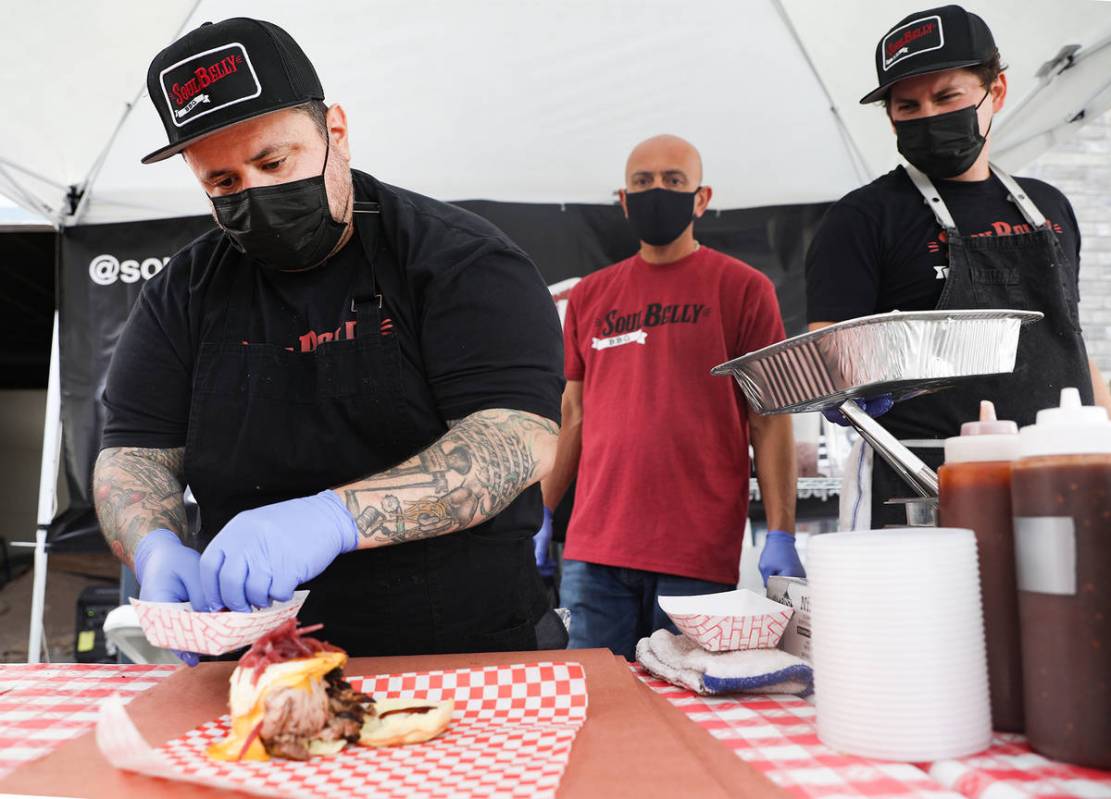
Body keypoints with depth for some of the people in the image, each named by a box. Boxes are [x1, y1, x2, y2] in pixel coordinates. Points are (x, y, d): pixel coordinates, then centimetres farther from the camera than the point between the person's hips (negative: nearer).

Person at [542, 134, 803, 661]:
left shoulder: (742, 288, 1)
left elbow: (770, 419, -2)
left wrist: (781, 534, -9)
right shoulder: (589, 295, 12)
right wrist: (539, 517, 12)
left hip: (698, 558, -3)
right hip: (592, 553, 3)